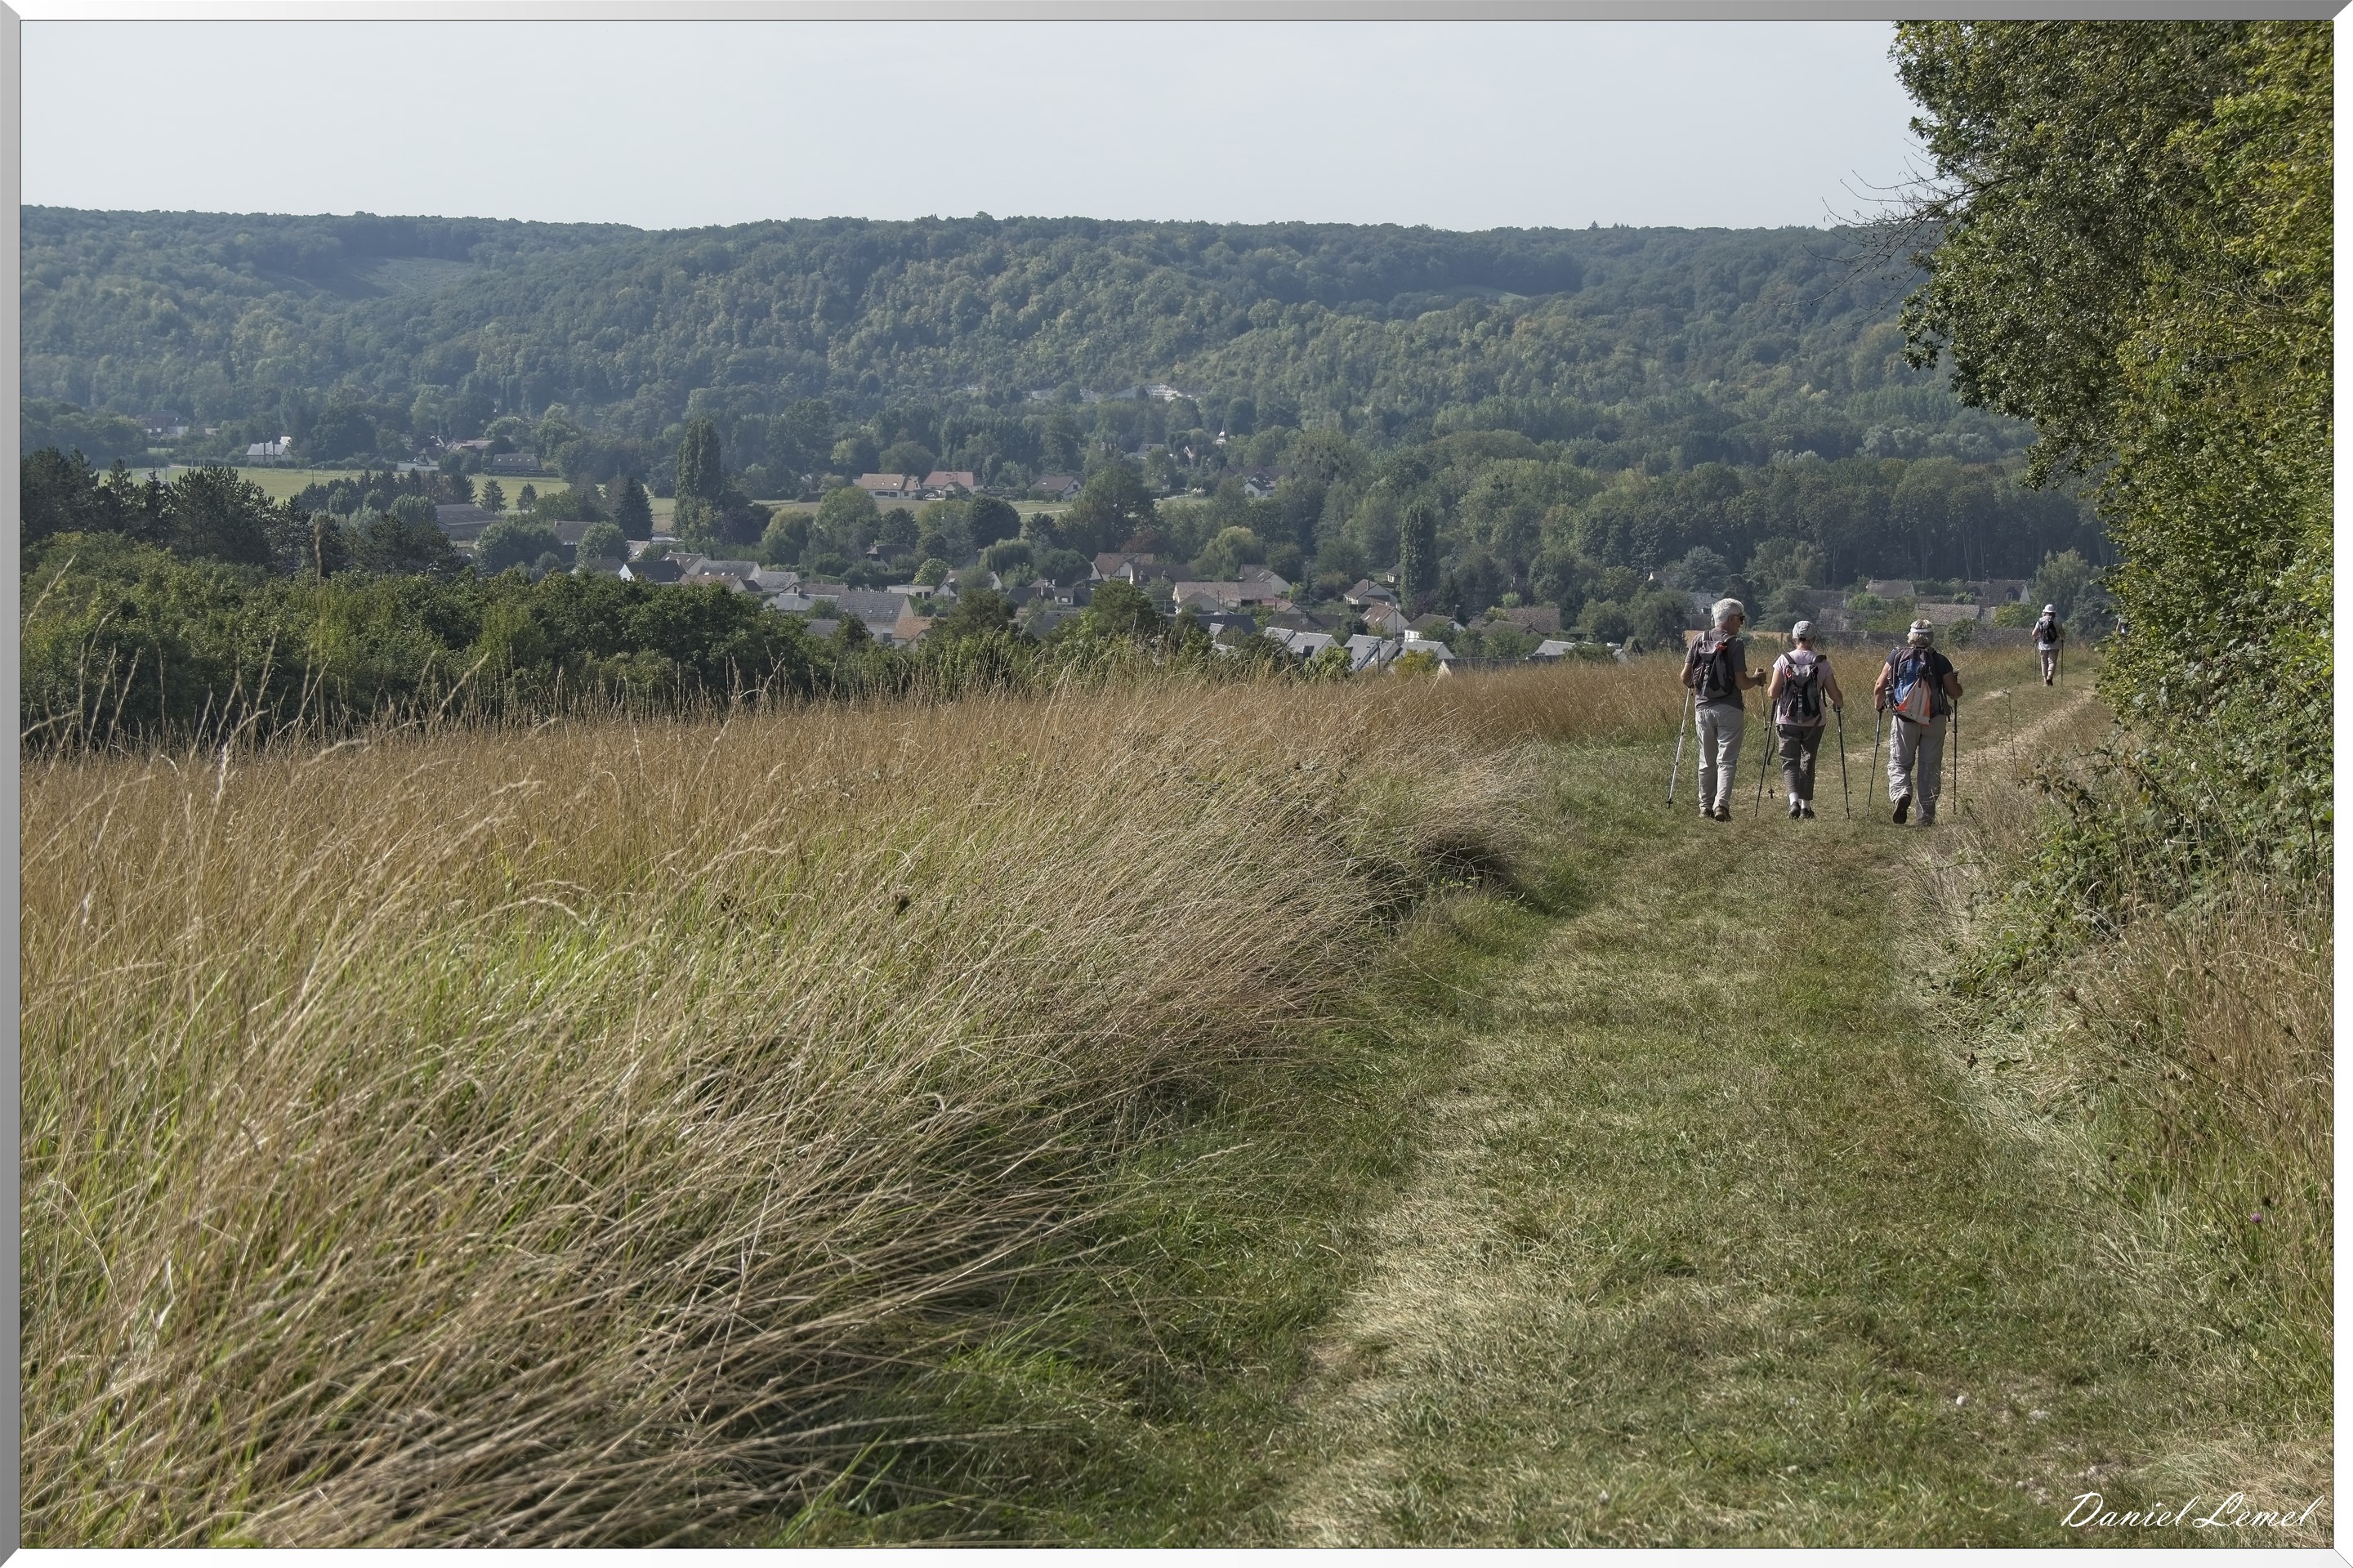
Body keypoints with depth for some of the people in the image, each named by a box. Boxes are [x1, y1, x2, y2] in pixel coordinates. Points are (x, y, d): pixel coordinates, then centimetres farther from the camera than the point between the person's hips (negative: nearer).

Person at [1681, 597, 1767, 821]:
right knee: (1726, 760, -3)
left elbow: (1685, 678, 3)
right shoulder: (1735, 643, -9)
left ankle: (1706, 805, 20)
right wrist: (1757, 678, 8)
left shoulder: (1698, 641, 4)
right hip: (1729, 708, -4)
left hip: (1702, 707, 4)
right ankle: (1721, 805, -15)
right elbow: (1741, 683, -12)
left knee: (1706, 761, 15)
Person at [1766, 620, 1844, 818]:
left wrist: (1767, 688, 14)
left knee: (1789, 761, 4)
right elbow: (1836, 696, -2)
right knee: (1808, 763, 17)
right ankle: (1806, 806, 19)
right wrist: (1840, 704, 20)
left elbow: (1773, 694, -9)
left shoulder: (1783, 660, -5)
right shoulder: (1822, 663, -3)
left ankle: (1794, 800, -19)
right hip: (1814, 723, 1)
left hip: (1787, 722, -1)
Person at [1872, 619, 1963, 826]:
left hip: (1904, 720, 0)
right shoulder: (1940, 661, -3)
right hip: (1934, 721, 0)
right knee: (1929, 767, 9)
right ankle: (1927, 816, 10)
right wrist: (1957, 683, 21)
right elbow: (1954, 693, -2)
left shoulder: (1896, 657, -1)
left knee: (1899, 763, 11)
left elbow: (1879, 687, -1)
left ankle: (1901, 793, -19)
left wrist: (1879, 706, 18)